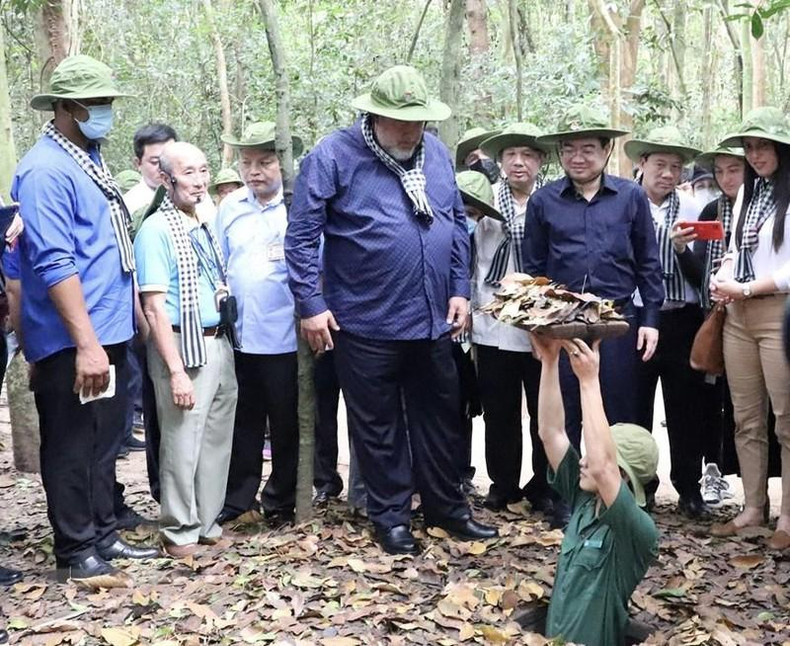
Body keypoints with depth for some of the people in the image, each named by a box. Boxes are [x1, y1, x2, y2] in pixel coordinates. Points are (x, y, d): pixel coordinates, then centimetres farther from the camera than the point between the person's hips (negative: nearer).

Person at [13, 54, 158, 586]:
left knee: (104, 443, 17)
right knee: (73, 448, 3)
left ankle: (103, 535, 29)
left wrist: (105, 337, 17)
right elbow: (54, 264, -21)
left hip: (109, 332, 9)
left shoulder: (92, 160, 13)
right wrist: (86, 343, -24)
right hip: (72, 343, -9)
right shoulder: (46, 170, -15)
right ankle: (77, 553, 15)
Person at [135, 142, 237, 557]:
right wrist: (177, 370, -20)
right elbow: (154, 307, -17)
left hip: (219, 343, 8)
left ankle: (207, 523, 28)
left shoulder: (206, 227, 11)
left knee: (217, 441, 14)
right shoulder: (157, 230, -12)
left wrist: (224, 293, 6)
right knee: (183, 444, 2)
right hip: (184, 347, -8)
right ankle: (180, 533, 16)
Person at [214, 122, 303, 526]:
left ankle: (281, 501, 24)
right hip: (238, 336, 4)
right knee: (243, 421, 14)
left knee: (286, 424, 9)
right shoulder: (230, 207, 8)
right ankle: (236, 497, 26)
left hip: (284, 336, -3)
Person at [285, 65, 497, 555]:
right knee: (379, 426, 9)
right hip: (366, 324, -5)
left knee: (440, 417, 16)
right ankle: (391, 516, 25)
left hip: (432, 320, 5)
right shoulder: (334, 157, -10)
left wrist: (459, 289, 8)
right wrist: (312, 304, -13)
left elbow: (457, 223, 14)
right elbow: (302, 235, -10)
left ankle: (446, 505, 33)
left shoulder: (436, 153, 6)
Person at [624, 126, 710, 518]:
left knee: (686, 408, 8)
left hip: (682, 321, 2)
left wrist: (682, 248, -12)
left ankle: (689, 489, 21)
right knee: (635, 408, 6)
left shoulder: (693, 209, 8)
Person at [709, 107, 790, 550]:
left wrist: (745, 289, -13)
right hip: (738, 317, 7)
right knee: (747, 418, 11)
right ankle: (753, 508, 21)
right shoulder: (748, 191, 15)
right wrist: (721, 281, 0)